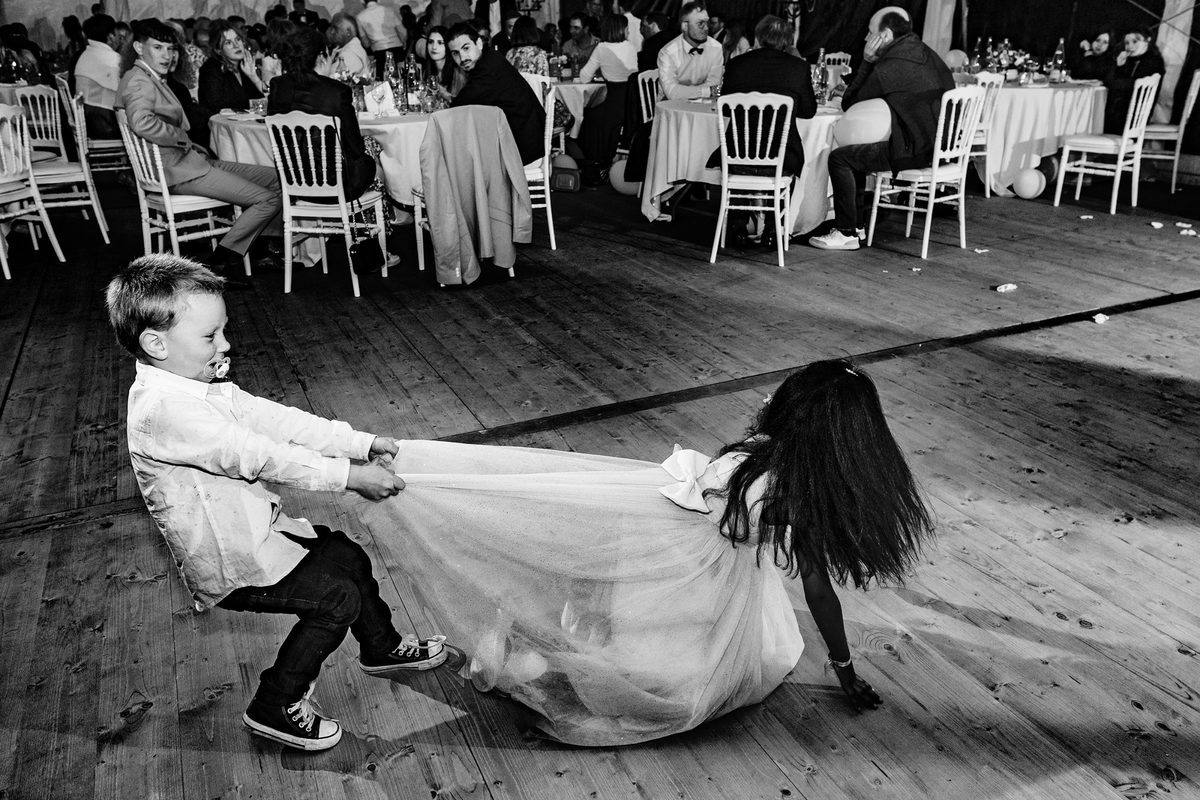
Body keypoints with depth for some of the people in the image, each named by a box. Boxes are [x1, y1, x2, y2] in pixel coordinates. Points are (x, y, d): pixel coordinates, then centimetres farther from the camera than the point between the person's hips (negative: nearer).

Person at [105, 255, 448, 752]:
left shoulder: (200, 387, 4)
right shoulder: (162, 409, -27)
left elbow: (273, 418, 0)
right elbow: (257, 457, -30)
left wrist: (362, 444, -6)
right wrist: (348, 476, -27)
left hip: (255, 530, 10)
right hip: (227, 566, -10)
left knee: (348, 556, 15)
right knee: (337, 598, -9)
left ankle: (382, 647, 39)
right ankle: (275, 706, 9)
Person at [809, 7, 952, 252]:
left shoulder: (889, 67, -17)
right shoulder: (926, 54, 11)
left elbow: (848, 104, -5)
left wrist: (867, 62, -1)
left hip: (914, 151, -10)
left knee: (839, 158, -7)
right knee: (855, 152, 22)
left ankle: (846, 233, -3)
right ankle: (855, 224, 26)